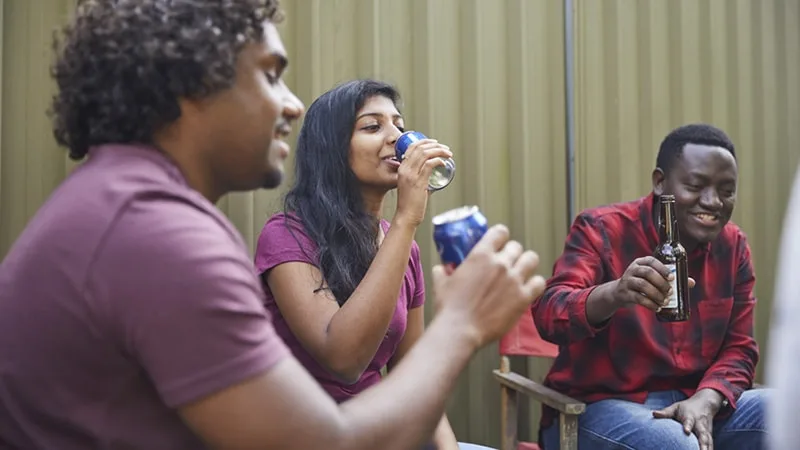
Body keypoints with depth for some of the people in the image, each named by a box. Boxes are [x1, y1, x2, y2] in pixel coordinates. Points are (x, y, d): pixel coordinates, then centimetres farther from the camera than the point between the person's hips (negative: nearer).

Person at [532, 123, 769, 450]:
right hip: (597, 407, -5)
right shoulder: (602, 230, -10)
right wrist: (615, 294, -44)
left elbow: (738, 348, 5)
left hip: (690, 405, 5)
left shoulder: (733, 246, 6)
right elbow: (549, 316, -23)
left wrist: (705, 402, -16)